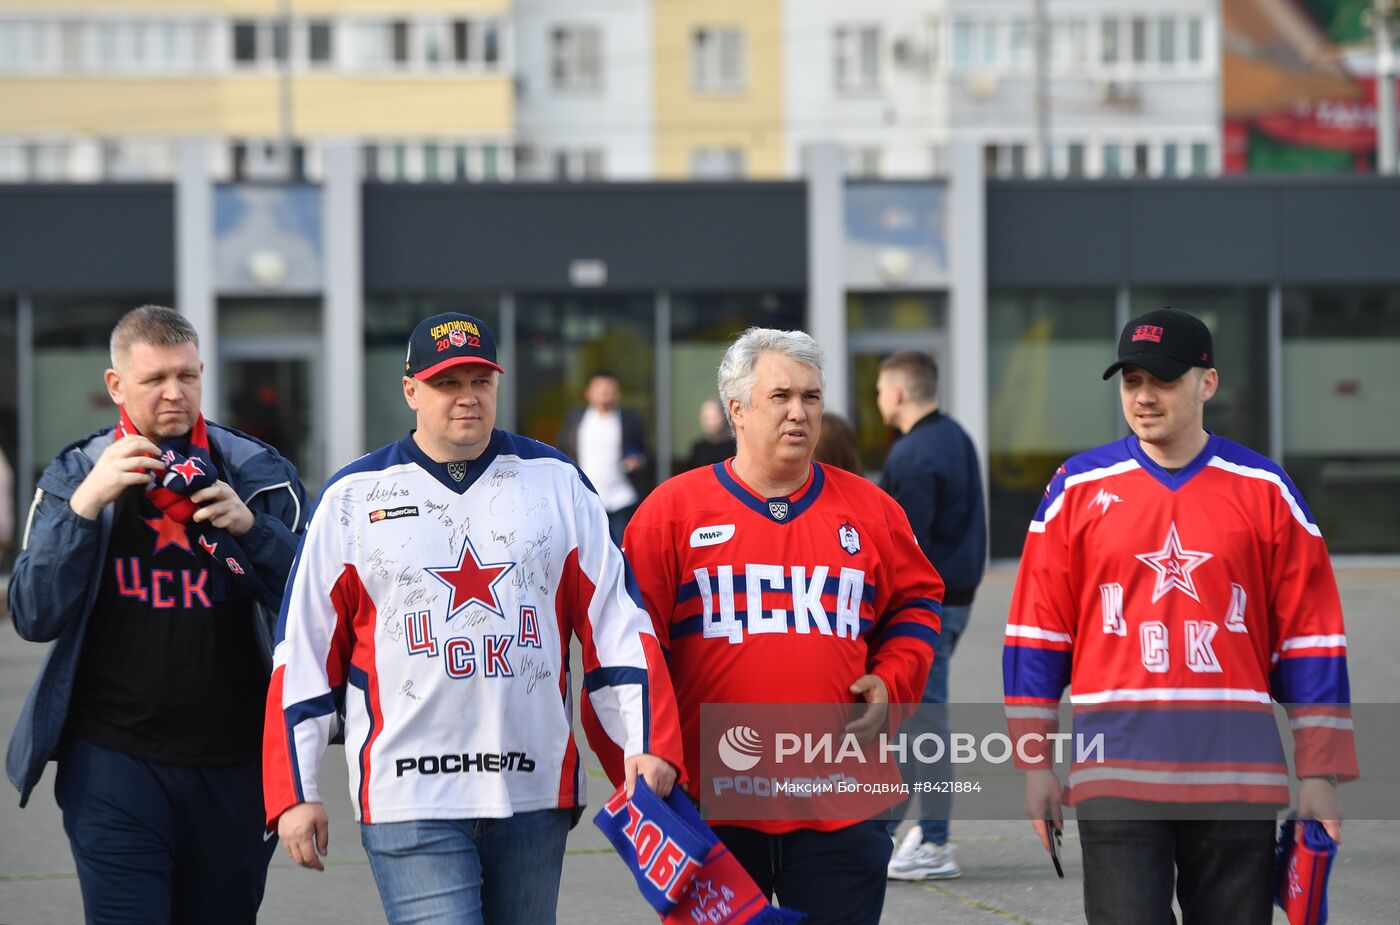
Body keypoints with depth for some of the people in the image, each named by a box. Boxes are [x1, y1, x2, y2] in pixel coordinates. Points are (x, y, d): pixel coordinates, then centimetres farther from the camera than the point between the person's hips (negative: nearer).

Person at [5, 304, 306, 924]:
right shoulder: (76, 475, 5)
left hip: (234, 768, 2)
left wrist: (250, 527, -15)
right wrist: (85, 503, -14)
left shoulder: (257, 473, 5)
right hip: (114, 763, -1)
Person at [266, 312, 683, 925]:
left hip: (535, 790, 3)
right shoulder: (354, 498, 3)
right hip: (408, 799, -3)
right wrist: (294, 794, 1)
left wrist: (646, 746, -2)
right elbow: (303, 654, 5)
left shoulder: (557, 483, 8)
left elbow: (616, 624, 8)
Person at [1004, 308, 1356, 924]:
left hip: (1238, 776, 1)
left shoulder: (1264, 491, 5)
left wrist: (1320, 773, 1)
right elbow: (1037, 630, 7)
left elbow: (1308, 635, 6)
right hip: (1116, 774, -1)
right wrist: (1034, 763, 3)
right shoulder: (1079, 488, 5)